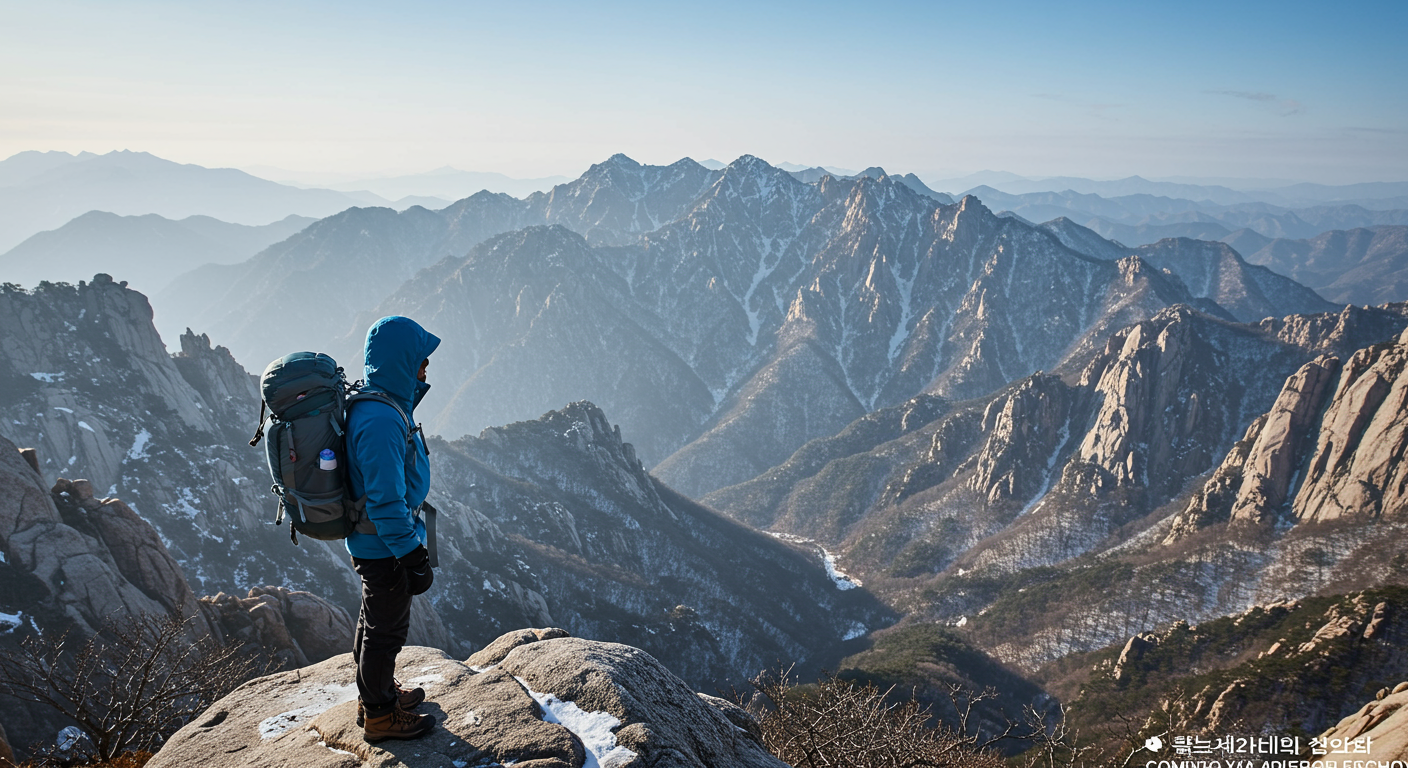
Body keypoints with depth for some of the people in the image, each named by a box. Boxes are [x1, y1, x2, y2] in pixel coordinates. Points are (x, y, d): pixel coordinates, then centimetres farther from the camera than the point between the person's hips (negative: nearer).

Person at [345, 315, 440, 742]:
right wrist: (414, 555, -23)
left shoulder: (371, 402, 1)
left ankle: (375, 694, 46)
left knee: (375, 620, 26)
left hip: (370, 543, 10)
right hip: (384, 548, -10)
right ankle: (380, 716, 28)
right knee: (387, 631, 9)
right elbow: (386, 501, -29)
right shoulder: (380, 419, -31)